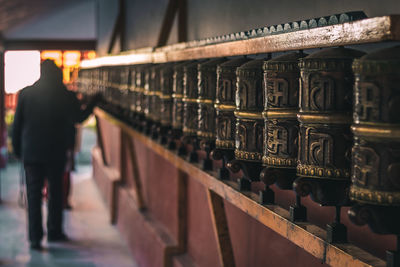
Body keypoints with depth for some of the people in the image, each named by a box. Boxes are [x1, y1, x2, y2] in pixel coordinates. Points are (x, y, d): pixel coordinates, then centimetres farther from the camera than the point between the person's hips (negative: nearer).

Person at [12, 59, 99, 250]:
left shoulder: (25, 93, -1)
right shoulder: (65, 95, -6)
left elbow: (17, 124, 1)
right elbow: (79, 117, 3)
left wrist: (17, 149, 10)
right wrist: (94, 102, 17)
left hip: (31, 152, 1)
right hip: (55, 152, -1)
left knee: (34, 194, 4)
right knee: (55, 192, 13)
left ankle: (35, 237, -1)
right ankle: (54, 232, 21)